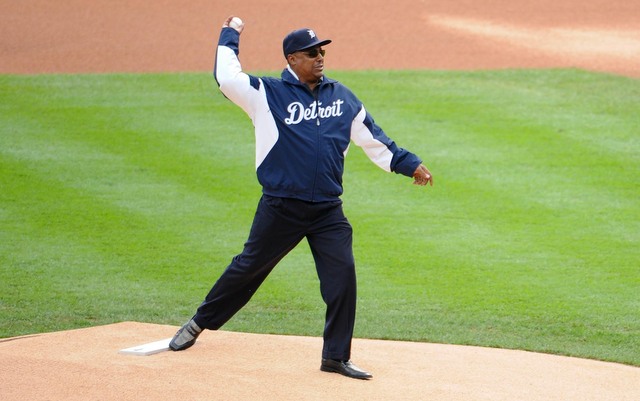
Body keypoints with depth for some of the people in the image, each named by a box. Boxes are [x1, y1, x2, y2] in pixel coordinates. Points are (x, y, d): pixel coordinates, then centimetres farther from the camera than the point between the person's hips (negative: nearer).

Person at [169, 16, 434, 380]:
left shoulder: (342, 97, 10)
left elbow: (372, 137, 17)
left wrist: (409, 164, 15)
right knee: (248, 268, 7)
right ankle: (199, 323, 27)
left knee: (343, 275, -7)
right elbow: (227, 78, -17)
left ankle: (336, 357, 3)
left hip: (328, 212, 3)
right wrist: (230, 37, -4)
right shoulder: (267, 94, -3)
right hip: (280, 209, -3)